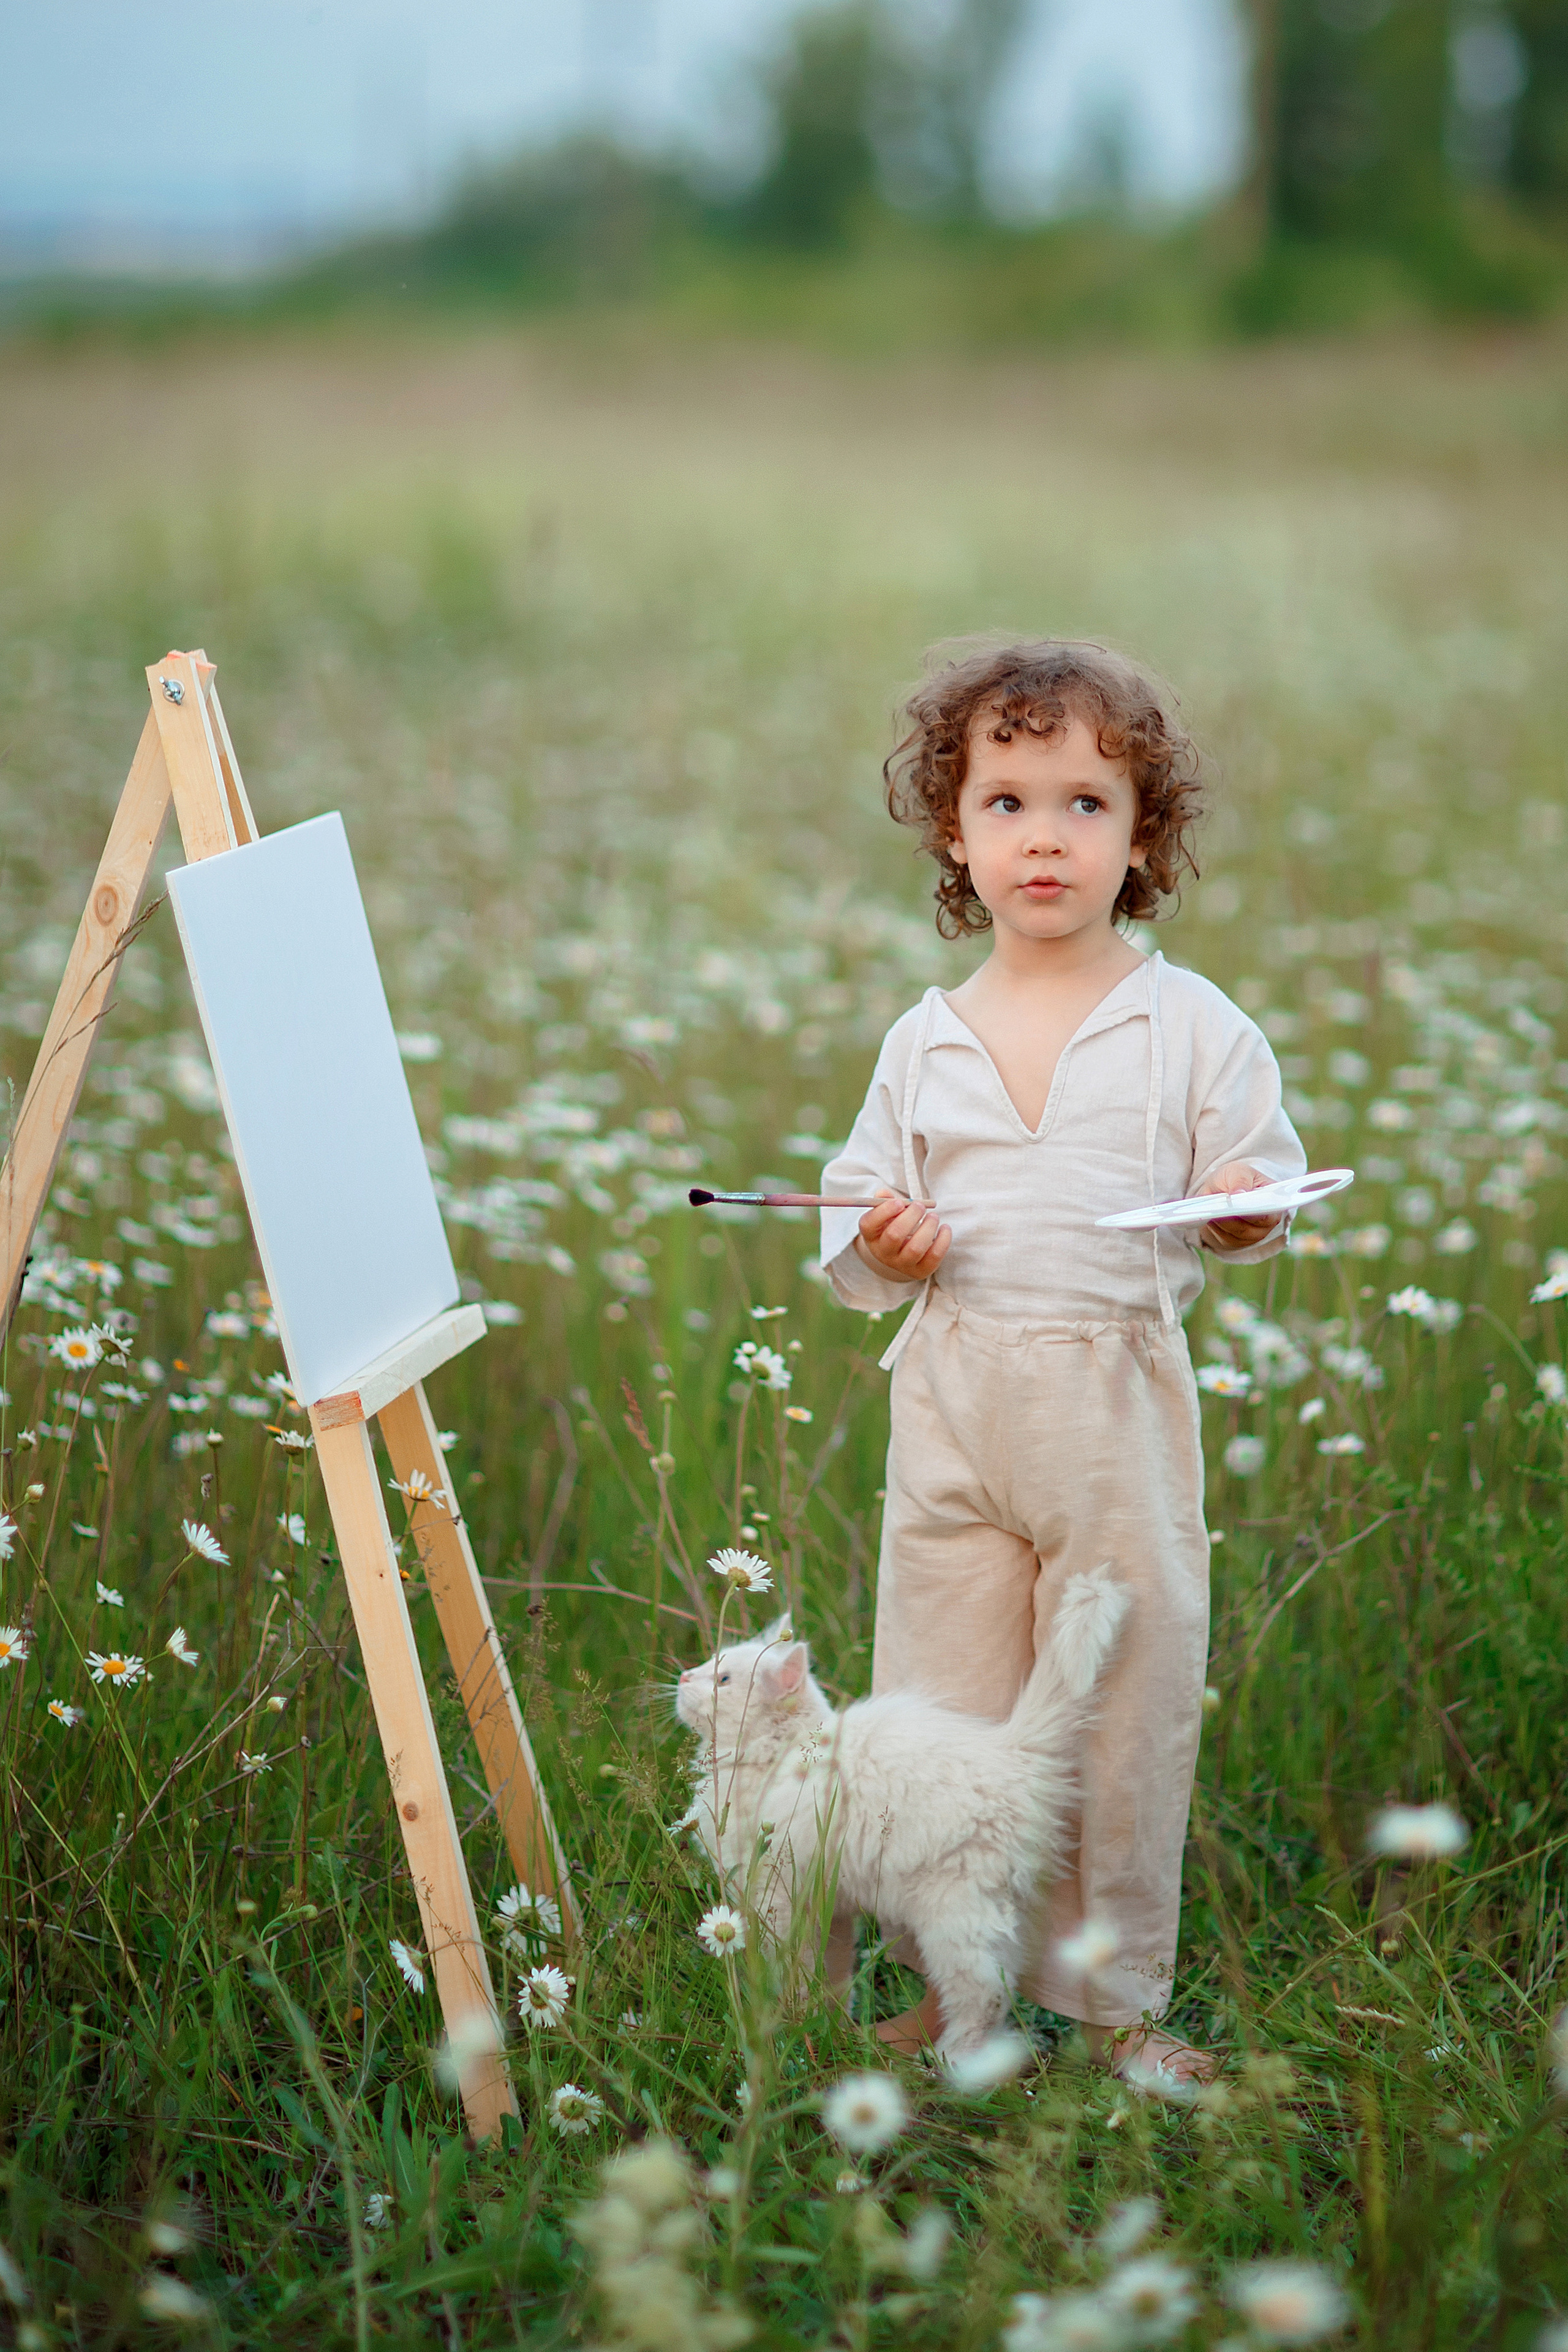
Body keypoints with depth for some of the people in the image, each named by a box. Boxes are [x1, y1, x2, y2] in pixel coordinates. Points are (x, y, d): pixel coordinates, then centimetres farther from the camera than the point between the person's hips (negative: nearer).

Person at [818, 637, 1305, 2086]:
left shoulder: (1194, 1029, 0)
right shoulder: (924, 1042, 7)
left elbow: (1263, 1189, 2)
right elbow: (855, 1205, 14)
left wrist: (1247, 1210, -20)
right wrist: (881, 1244, -8)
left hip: (1120, 1398, -2)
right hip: (952, 1402, 2)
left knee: (1127, 1698, 4)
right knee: (942, 1703, 7)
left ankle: (1115, 1998, 20)